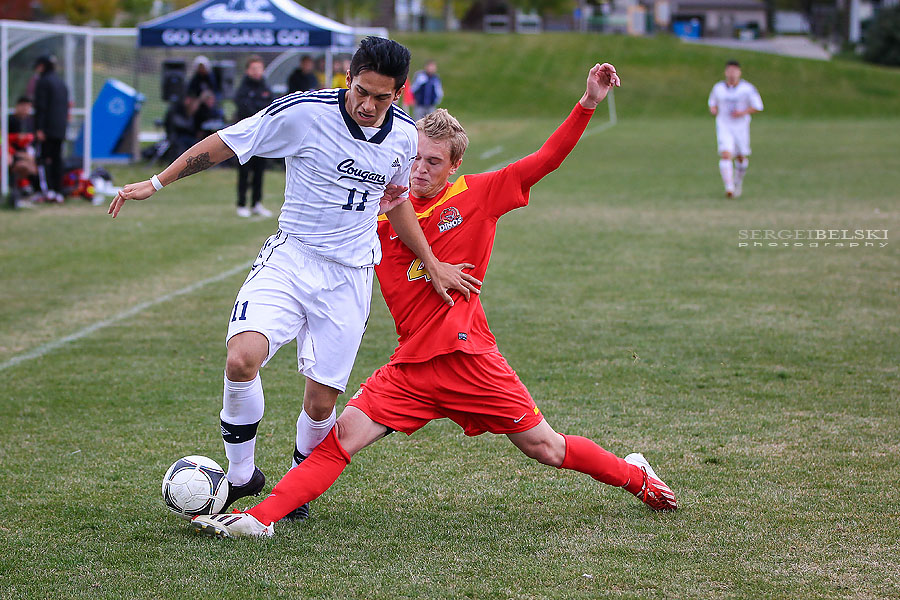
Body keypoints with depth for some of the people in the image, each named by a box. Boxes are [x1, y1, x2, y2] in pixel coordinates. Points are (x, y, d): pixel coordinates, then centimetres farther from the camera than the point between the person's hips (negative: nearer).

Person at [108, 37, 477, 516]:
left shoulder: (404, 136, 0)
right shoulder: (304, 112, -14)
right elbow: (225, 142, -4)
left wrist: (432, 265, 20)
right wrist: (155, 183, -2)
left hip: (349, 278, 3)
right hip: (289, 260, -3)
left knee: (321, 403, 0)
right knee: (242, 359, -26)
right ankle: (241, 475, -5)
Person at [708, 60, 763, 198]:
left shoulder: (748, 88, -7)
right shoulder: (718, 88, 1)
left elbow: (758, 106, -5)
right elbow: (713, 102, 17)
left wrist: (743, 112, -20)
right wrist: (713, 109, -6)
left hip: (741, 127, 0)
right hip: (724, 126, 0)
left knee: (741, 157, 12)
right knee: (725, 155, -19)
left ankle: (738, 181, 43)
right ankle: (729, 188, -25)